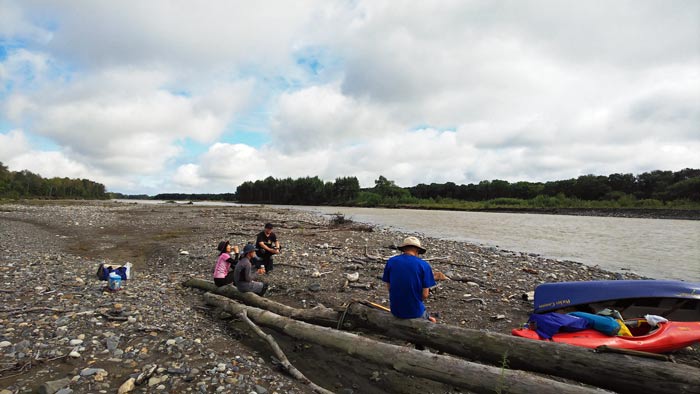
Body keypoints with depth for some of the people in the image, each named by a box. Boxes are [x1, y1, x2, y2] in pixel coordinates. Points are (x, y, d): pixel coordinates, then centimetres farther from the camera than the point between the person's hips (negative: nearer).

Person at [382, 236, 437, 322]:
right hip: (414, 312, -3)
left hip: (395, 310, 3)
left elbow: (388, 287, 2)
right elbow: (425, 295, -9)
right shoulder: (424, 265, -12)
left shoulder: (391, 261, -5)